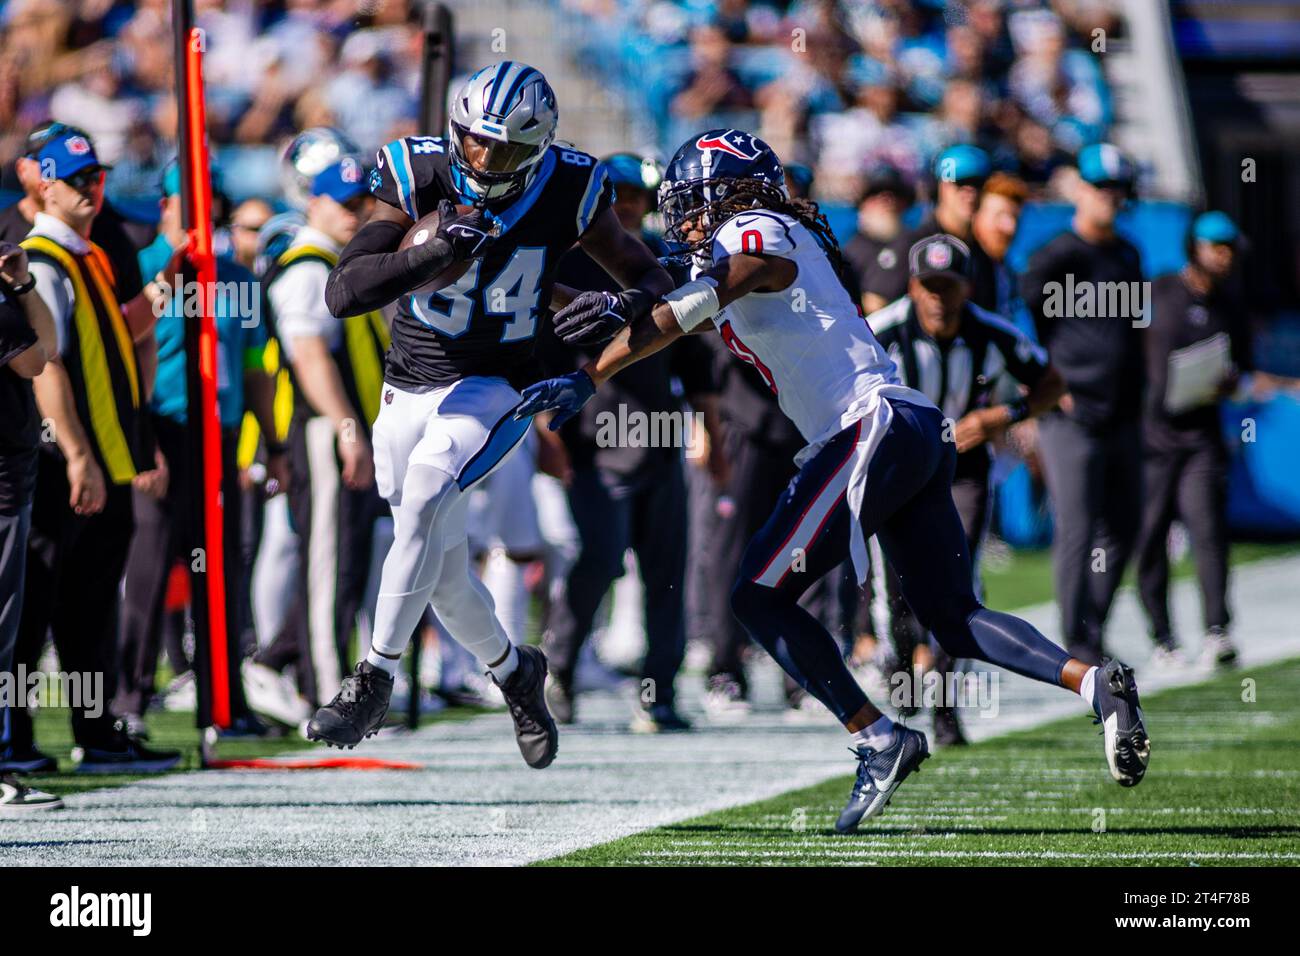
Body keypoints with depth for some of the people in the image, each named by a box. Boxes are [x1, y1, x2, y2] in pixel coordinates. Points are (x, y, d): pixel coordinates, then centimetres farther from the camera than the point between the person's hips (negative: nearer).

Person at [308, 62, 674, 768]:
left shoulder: (566, 193, -13)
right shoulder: (418, 179, -14)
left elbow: (652, 278, -2)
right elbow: (342, 293, -22)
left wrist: (624, 304, -27)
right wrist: (435, 252, -35)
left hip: (490, 390, -3)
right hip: (409, 390, 3)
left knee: (423, 502, -28)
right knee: (440, 572, 10)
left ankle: (374, 681, -21)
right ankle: (512, 670, 38)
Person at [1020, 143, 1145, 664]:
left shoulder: (1128, 255, 15)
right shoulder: (1057, 257, -8)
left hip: (1122, 419, 7)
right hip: (1073, 420, -7)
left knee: (1122, 527, 10)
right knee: (1077, 529, -9)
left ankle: (1093, 627, 22)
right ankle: (1077, 641, -5)